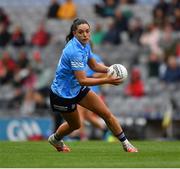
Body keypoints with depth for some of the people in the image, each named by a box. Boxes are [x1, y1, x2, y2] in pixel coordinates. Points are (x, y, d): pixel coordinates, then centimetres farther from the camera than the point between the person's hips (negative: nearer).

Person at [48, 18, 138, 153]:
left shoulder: (85, 45, -5)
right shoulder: (75, 51, -33)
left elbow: (94, 66, 7)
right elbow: (82, 80, -34)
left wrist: (110, 70, -12)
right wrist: (106, 80, -38)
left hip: (78, 89, 7)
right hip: (63, 94, -7)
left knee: (107, 114, -2)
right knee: (75, 125, 16)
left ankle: (125, 143, 8)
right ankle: (55, 139, 47)